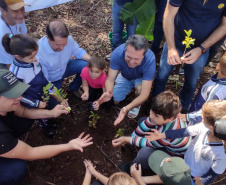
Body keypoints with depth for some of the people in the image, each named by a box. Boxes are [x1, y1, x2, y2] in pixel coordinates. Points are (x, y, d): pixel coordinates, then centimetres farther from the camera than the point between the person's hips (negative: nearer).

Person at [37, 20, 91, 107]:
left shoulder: (68, 39, -27)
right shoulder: (39, 53, -38)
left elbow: (78, 52, -6)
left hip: (64, 68, 4)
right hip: (51, 79, -4)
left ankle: (73, 88, 11)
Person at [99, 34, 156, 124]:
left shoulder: (150, 60, -42)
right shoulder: (118, 53, -37)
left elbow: (145, 94, -43)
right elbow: (110, 79, -30)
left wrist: (127, 108, -58)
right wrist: (109, 92, -52)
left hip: (141, 77, -2)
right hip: (125, 76, 3)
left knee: (140, 89, -34)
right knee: (114, 101, 3)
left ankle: (137, 105, 1)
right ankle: (129, 88, 30)